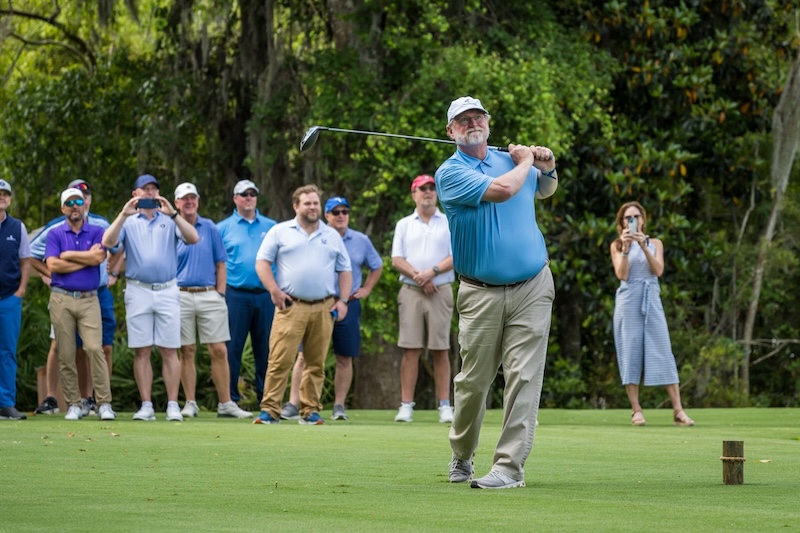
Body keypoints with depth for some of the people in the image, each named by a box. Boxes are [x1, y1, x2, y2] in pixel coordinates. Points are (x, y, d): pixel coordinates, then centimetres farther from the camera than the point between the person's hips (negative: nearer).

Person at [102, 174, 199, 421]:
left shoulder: (169, 221, 10)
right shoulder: (128, 222, 10)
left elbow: (193, 238, -7)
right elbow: (108, 242, -7)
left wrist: (173, 213, -17)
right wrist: (124, 214, -18)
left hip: (167, 291, 0)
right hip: (138, 291, 0)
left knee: (169, 350, -1)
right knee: (141, 351, 0)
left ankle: (173, 405, -1)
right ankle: (146, 405, 3)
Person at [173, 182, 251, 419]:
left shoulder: (210, 228, 9)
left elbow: (220, 264, 11)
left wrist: (220, 293, 2)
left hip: (209, 295, 1)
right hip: (181, 296, -1)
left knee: (219, 350, -2)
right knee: (186, 351, 2)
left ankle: (225, 403, 2)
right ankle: (190, 403, 8)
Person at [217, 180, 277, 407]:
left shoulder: (271, 227, 11)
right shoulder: (224, 228, 6)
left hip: (265, 294, 2)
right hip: (236, 295, -2)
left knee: (265, 348, 5)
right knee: (232, 347, -2)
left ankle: (266, 396, 11)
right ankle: (230, 398, 2)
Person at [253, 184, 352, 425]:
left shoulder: (332, 236, 16)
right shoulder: (280, 232, 7)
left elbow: (344, 270, 18)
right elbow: (262, 262, 4)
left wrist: (343, 300, 6)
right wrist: (274, 291, -8)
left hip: (324, 308, 3)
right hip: (291, 306, -3)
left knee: (316, 363, 3)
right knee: (280, 360, -10)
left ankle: (310, 410, 9)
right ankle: (270, 410, -9)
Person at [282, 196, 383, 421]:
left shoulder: (361, 241, 8)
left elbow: (376, 267, 22)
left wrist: (366, 289, 12)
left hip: (348, 304, 2)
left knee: (344, 358, 4)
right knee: (305, 356, -7)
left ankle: (339, 406, 11)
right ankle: (293, 404, -8)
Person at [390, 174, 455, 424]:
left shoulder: (450, 223, 9)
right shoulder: (404, 225, 14)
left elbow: (456, 257, 0)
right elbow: (397, 259, 5)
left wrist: (432, 272, -13)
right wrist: (418, 276, -10)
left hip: (440, 291, -1)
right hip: (411, 291, 1)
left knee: (441, 350, -3)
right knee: (410, 349, -4)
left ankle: (444, 406, -2)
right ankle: (406, 406, -5)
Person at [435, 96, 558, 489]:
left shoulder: (510, 159, 13)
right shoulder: (450, 173, -4)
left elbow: (545, 190, 34)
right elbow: (501, 190, -19)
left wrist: (547, 167, 13)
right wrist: (526, 162, 0)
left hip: (532, 287, 3)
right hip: (481, 293, -3)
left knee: (524, 377, -8)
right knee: (472, 380, 4)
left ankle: (510, 466, -9)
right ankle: (462, 455, 27)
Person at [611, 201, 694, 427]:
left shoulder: (654, 243, 12)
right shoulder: (617, 245, 8)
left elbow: (658, 270, -3)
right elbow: (621, 274, -4)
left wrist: (644, 246, -13)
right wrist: (625, 248, -14)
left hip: (652, 300, 1)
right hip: (628, 300, -1)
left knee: (663, 352, -5)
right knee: (630, 352, -4)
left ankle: (678, 410, -9)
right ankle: (636, 410, -1)